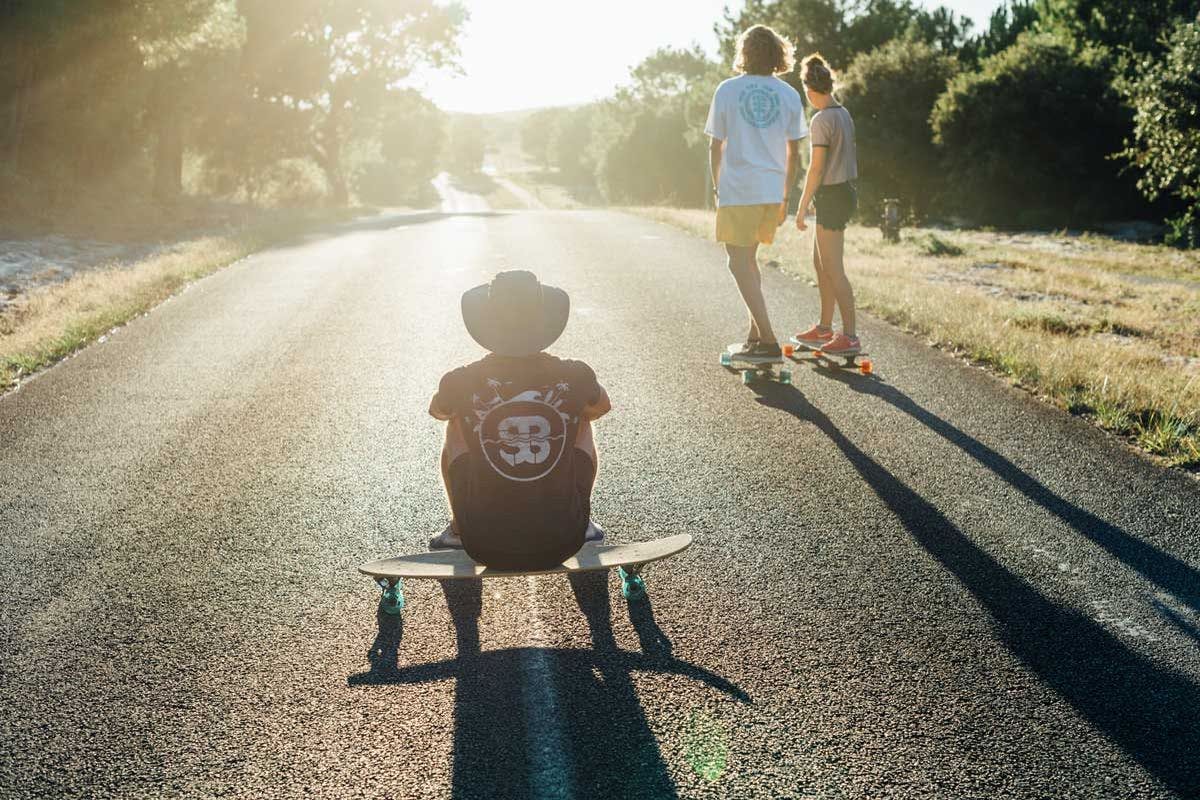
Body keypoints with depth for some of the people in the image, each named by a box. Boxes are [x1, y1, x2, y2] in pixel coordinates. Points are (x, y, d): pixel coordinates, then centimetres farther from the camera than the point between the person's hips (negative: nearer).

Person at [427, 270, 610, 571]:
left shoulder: (461, 383, -13)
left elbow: (437, 411, 14)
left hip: (486, 548, 0)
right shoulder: (574, 377, -11)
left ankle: (459, 529, 38)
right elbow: (602, 408, 14)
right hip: (562, 545, 0)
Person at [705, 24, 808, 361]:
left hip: (738, 191, -4)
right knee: (748, 259, 20)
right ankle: (756, 333, 22)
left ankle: (768, 340, -13)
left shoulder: (727, 90, -2)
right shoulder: (789, 95, 6)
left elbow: (715, 146, 0)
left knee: (740, 263, -2)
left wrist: (717, 187, 11)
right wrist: (784, 197, 15)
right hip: (772, 191, 4)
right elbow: (793, 153, 7)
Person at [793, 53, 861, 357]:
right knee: (820, 263, 18)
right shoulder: (844, 114, 11)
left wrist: (802, 207, -13)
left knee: (833, 269, -6)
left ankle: (850, 337, -5)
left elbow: (816, 168, -18)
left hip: (831, 196, -9)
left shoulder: (822, 120, -16)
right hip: (845, 191, 9)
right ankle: (825, 328, 25)